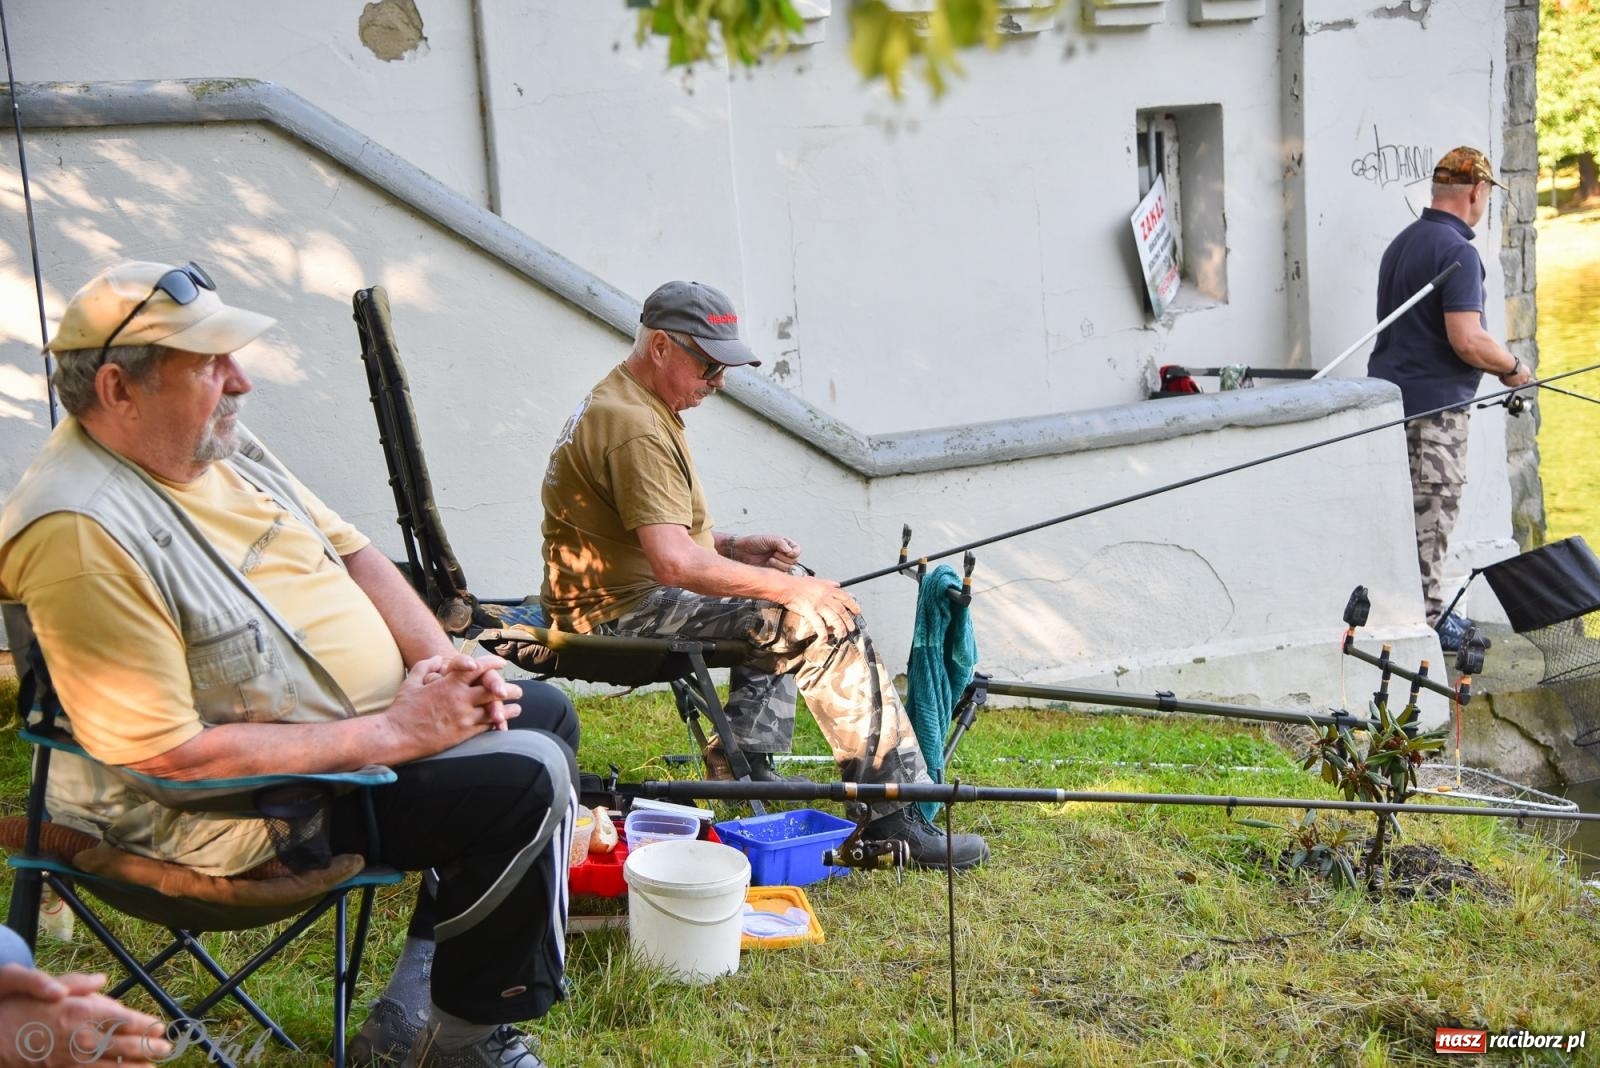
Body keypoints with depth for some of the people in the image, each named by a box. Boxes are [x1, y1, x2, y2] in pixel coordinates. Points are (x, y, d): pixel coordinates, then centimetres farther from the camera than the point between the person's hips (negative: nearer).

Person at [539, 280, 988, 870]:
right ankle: (894, 818, -9)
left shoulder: (620, 402, 15)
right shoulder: (634, 427, -20)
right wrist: (791, 587, -21)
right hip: (622, 611, -11)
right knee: (823, 623, -14)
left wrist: (735, 546, 9)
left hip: (620, 596, 11)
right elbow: (675, 564, -30)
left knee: (776, 614, 22)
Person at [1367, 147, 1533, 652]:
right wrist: (1512, 367, -6)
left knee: (1409, 511, 15)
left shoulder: (1401, 243, 12)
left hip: (1391, 396, 9)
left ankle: (1422, 610, 25)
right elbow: (1468, 341, -24)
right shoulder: (1457, 251, -17)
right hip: (1433, 406, -9)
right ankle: (1427, 623, 6)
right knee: (1430, 514, -1)